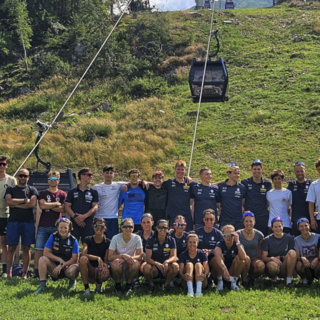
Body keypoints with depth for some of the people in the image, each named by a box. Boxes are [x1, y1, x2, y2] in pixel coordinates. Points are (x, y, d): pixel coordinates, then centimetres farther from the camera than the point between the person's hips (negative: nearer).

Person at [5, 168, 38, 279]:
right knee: (11, 247, -2)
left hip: (28, 222, 0)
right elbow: (8, 201, -8)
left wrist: (16, 204, -6)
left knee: (26, 248, 2)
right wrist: (25, 200, -7)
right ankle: (9, 272, -1)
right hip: (13, 221, 0)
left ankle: (24, 273, 5)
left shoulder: (32, 190, 9)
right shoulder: (10, 189, 10)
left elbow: (32, 203, -8)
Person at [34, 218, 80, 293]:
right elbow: (46, 253, -8)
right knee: (42, 259, -24)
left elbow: (75, 259, -11)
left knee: (74, 269, -36)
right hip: (55, 267, 2)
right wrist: (60, 260, -15)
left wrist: (62, 265, -22)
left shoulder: (73, 240, -8)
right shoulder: (53, 237, -3)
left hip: (67, 266, -2)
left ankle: (72, 282, 2)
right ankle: (42, 284, -21)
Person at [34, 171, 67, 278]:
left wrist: (48, 205, -8)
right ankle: (37, 271, -2)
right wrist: (56, 204, -4)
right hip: (43, 226, 0)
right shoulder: (42, 193, 9)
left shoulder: (62, 194, 9)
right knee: (39, 249, -5)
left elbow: (63, 209, -4)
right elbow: (42, 205, -8)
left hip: (56, 226, 0)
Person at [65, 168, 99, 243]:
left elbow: (95, 207, 2)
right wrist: (75, 216, -13)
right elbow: (67, 206, 3)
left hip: (88, 224, 1)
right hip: (74, 223, -1)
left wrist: (84, 216, -13)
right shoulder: (72, 192, 10)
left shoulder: (93, 192, 11)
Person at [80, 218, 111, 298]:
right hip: (89, 271, -1)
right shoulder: (88, 240, 0)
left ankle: (99, 282, 6)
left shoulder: (107, 242, 1)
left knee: (105, 274, -37)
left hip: (100, 269, 1)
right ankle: (86, 288, -25)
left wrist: (104, 266, -27)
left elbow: (106, 260, -3)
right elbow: (83, 254, -16)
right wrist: (97, 258, -31)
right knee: (83, 259, -33)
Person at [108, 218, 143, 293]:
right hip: (119, 263, -1)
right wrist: (123, 256, -31)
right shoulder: (115, 238, -11)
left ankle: (129, 284, -5)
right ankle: (117, 284, -6)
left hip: (130, 266, 1)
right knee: (116, 262, -35)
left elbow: (140, 256, -10)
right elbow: (110, 257, -15)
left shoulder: (137, 238, -8)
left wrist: (130, 257, -30)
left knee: (136, 263, -33)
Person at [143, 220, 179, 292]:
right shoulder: (151, 240, -4)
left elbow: (174, 257, -11)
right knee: (146, 267, -34)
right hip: (154, 267, -1)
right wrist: (157, 263, -34)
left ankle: (166, 283, -3)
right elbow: (148, 258, -13)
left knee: (175, 266, -31)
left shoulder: (171, 240, -1)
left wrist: (167, 261, -35)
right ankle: (151, 284, -2)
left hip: (166, 268, 1)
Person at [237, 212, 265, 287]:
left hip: (254, 259, 2)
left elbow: (259, 248, 13)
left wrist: (259, 260, 3)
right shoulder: (238, 234, -4)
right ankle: (244, 280, -14)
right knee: (246, 259, -38)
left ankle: (252, 278, 1)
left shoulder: (259, 235, 2)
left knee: (261, 265, -33)